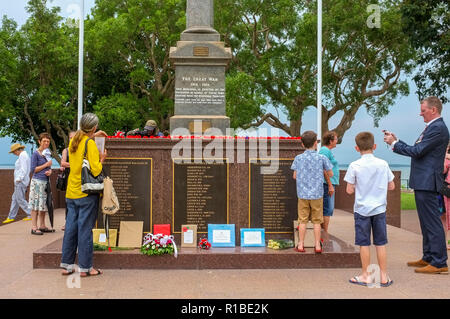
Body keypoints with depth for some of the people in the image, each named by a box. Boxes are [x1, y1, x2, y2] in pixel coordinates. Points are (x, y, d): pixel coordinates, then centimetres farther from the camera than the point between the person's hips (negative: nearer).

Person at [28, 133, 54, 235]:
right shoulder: (36, 153, -7)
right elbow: (33, 169, -9)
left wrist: (49, 171, -1)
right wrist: (46, 165, -9)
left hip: (46, 181, 7)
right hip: (37, 181, -7)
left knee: (44, 204, 10)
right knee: (36, 204, -6)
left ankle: (42, 226, 17)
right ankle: (34, 227, -3)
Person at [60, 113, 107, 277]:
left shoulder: (73, 142, 9)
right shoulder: (90, 144, -12)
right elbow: (95, 171, -18)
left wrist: (92, 136, 34)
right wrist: (102, 159, -2)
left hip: (71, 193, 7)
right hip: (86, 193, -7)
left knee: (70, 228, 11)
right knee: (85, 229, -1)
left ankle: (66, 265, 17)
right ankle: (85, 267, 5)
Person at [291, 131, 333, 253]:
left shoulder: (298, 158, -2)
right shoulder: (322, 158, -4)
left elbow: (295, 176, 3)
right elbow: (330, 174, 5)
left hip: (303, 194, 1)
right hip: (317, 194, -1)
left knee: (302, 221, 7)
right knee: (317, 221, 7)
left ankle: (301, 245, 11)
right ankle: (317, 245, 12)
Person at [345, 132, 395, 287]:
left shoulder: (354, 166, -10)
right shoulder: (383, 164, -2)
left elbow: (349, 190, -9)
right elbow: (391, 186, 4)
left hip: (362, 209, -2)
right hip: (379, 208, 2)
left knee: (364, 243, 6)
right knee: (381, 243, 10)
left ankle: (365, 276, 14)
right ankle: (383, 276, 17)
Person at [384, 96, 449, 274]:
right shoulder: (433, 127, 18)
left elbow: (417, 151, -19)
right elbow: (416, 151, 18)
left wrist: (394, 143, -8)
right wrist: (396, 142, 13)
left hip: (427, 182, -11)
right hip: (423, 182, 11)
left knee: (432, 222, -7)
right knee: (427, 222, 17)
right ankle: (428, 258, 27)